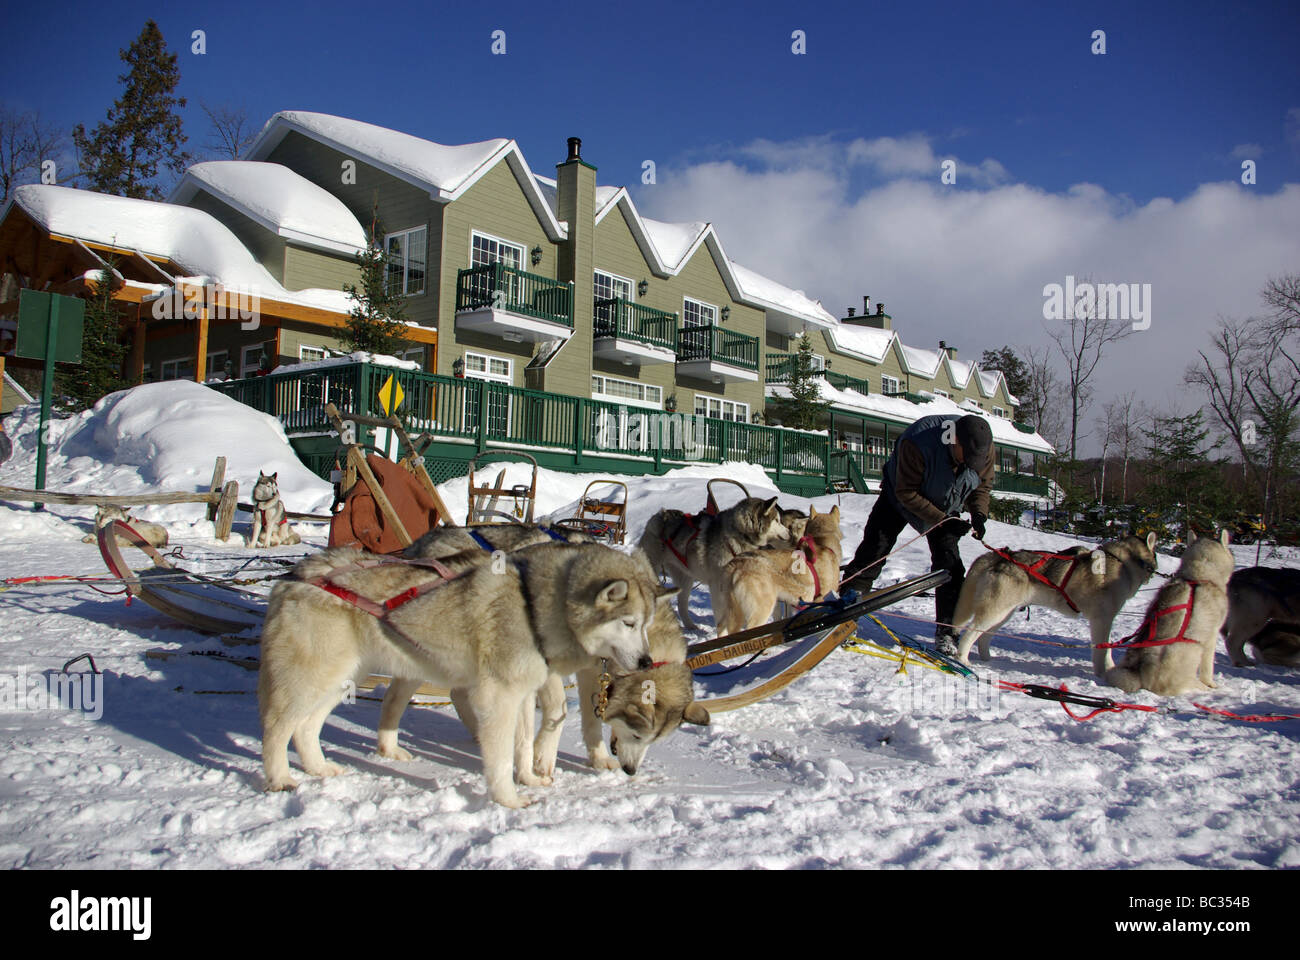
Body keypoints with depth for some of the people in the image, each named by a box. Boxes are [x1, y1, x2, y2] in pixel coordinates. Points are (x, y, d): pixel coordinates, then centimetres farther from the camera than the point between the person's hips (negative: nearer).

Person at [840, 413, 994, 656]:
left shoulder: (983, 447, -23)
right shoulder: (919, 442, -40)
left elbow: (983, 485, -5)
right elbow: (907, 492, -31)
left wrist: (979, 513, -23)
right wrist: (942, 521, -35)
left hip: (945, 507, 3)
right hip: (900, 498, -3)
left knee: (949, 563, -9)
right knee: (873, 552, -6)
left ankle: (946, 632, -3)